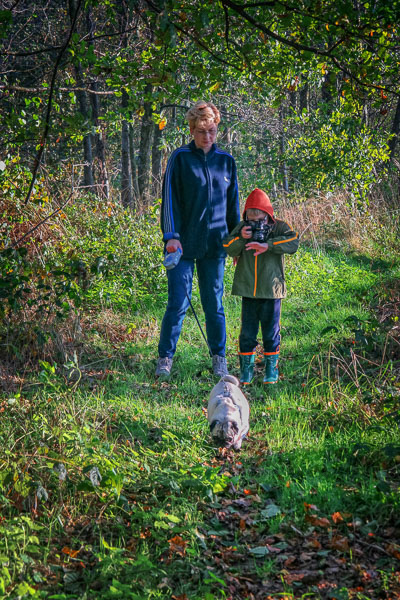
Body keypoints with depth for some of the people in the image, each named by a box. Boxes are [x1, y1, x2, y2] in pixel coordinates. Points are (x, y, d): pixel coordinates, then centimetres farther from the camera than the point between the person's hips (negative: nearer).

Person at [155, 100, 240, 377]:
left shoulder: (227, 161, 11)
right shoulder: (180, 158, 1)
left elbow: (233, 203, 16)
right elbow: (170, 198, -4)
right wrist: (172, 236, -13)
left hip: (215, 245, 3)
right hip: (184, 244, -2)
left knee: (214, 303, 8)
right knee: (178, 303, -2)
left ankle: (219, 358, 20)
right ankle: (165, 357, 11)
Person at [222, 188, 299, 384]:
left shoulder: (279, 227, -1)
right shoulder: (242, 227, 6)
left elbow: (293, 242, -18)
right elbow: (230, 250, -1)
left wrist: (268, 245, -27)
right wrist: (240, 237, -19)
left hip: (271, 291, -1)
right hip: (247, 289, 2)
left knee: (271, 332, 7)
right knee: (247, 332, 5)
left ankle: (271, 369, 20)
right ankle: (246, 370, 15)